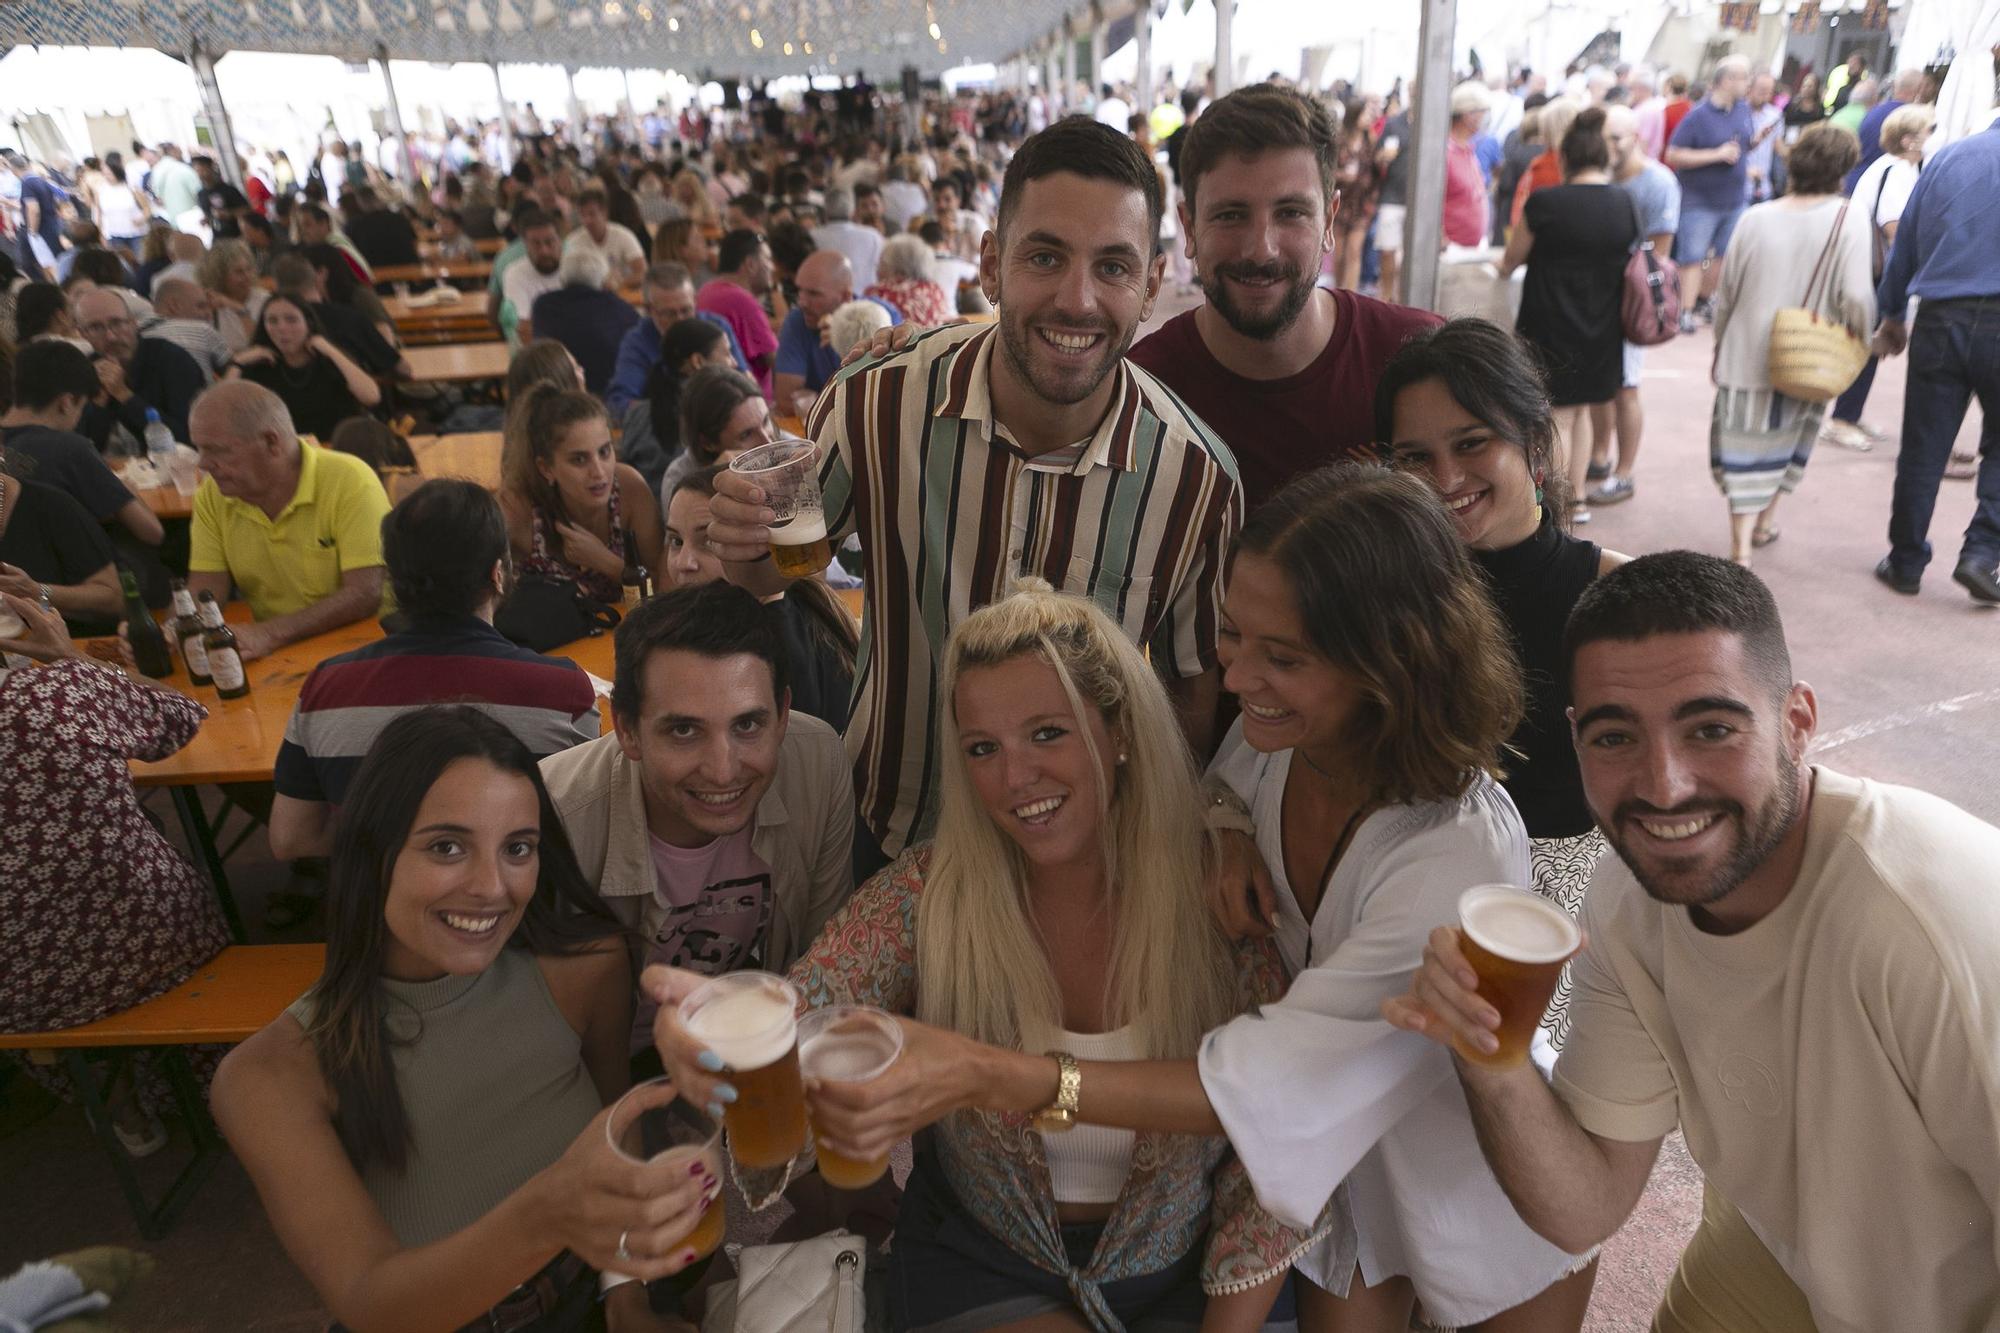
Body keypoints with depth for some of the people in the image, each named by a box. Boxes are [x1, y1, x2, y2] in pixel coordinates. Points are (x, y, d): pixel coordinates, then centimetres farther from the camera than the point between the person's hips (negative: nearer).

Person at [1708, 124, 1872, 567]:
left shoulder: (1756, 218, -5)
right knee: (1787, 439, 22)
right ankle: (1766, 518, 34)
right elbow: (1855, 297, -16)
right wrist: (1861, 339, 3)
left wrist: (1720, 348, 15)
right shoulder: (1850, 219, -10)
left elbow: (1725, 293, 1)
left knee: (1746, 446, 4)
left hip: (1746, 357, 0)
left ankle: (1741, 544, -4)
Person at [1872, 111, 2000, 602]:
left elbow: (1904, 245, 13)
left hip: (1939, 322, 2)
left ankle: (1906, 563, 14)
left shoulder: (1946, 157, 9)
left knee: (1922, 452, 8)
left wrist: (1893, 316, 23)